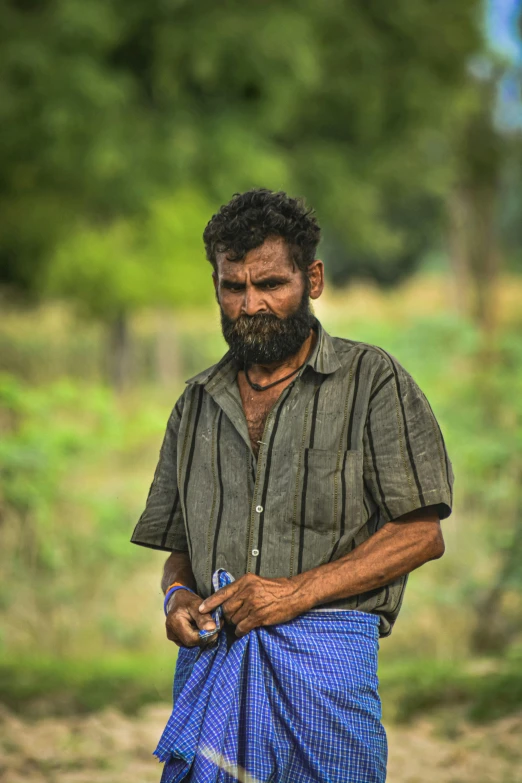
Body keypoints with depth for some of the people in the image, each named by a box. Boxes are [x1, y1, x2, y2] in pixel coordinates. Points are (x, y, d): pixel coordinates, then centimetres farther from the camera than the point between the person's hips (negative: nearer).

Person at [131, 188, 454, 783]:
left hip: (326, 655, -4)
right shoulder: (197, 403, 18)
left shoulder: (373, 381, 3)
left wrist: (297, 591, -12)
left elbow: (421, 533, -4)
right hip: (210, 656, 4)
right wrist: (178, 596, -3)